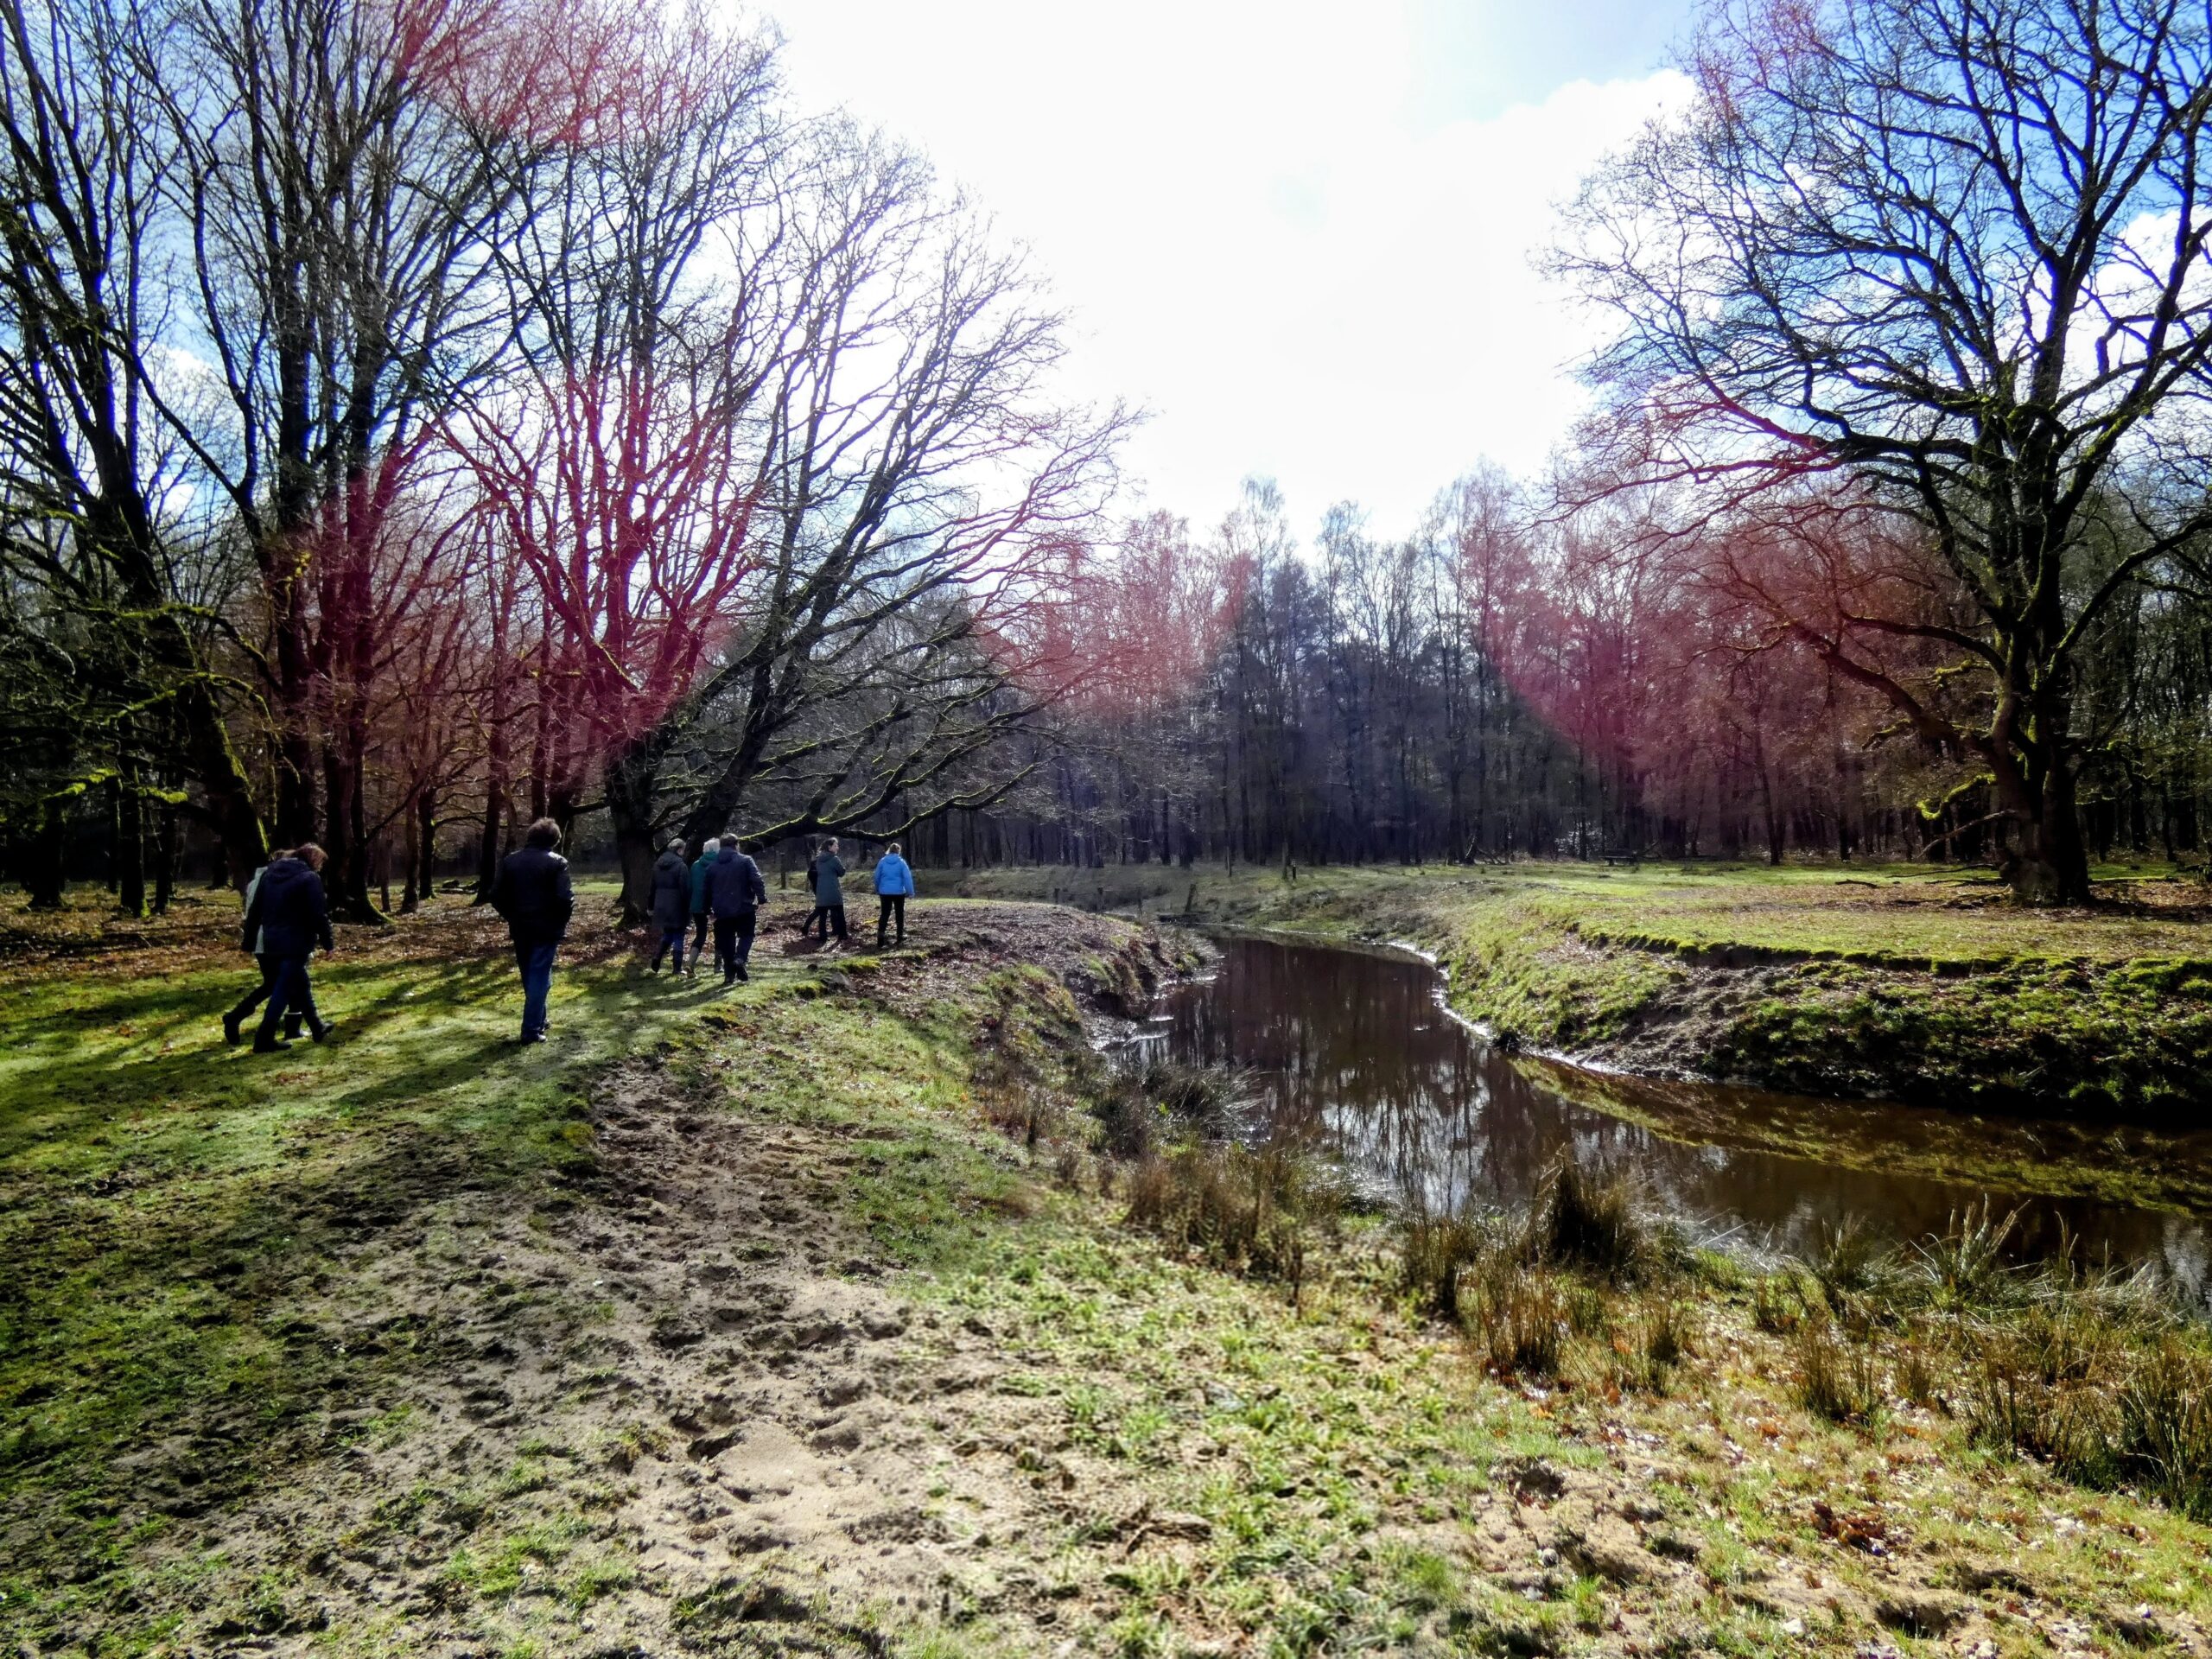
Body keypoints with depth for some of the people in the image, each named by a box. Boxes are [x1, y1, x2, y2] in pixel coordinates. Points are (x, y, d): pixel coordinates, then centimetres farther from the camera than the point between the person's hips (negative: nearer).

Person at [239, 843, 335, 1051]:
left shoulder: (269, 873, 11)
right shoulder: (309, 878, -10)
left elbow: (254, 910, 12)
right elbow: (319, 915, -14)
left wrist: (249, 940, 16)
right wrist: (327, 941, -5)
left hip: (271, 942, 8)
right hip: (296, 942, -8)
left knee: (300, 985, 20)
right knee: (283, 990, -4)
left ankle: (317, 1027, 30)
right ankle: (264, 1039, -7)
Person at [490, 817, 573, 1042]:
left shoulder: (510, 861, 4)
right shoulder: (556, 862, -10)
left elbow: (497, 896, 2)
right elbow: (565, 898, -18)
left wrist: (513, 917, 13)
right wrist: (561, 922, -2)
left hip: (520, 929, 5)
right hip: (546, 929, -5)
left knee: (529, 977, 18)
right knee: (539, 977, 0)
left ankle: (538, 1020, 30)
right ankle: (531, 1029, -2)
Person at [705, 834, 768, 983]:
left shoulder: (713, 866, 11)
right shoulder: (745, 861, -3)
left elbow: (707, 890, 17)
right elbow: (757, 881, -14)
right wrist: (762, 899, -12)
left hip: (722, 911, 4)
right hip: (744, 908, -3)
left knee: (726, 941, 9)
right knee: (746, 935, 10)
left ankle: (729, 973, 9)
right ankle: (740, 958, -16)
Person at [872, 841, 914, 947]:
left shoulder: (882, 861, 1)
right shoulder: (901, 862, -5)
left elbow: (877, 877, 7)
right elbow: (907, 878, -11)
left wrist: (877, 890, 21)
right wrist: (910, 892, -9)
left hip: (885, 892, 2)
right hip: (899, 892, -2)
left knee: (884, 914, 1)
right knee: (899, 914, 15)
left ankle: (880, 942, -13)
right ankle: (900, 936, 21)